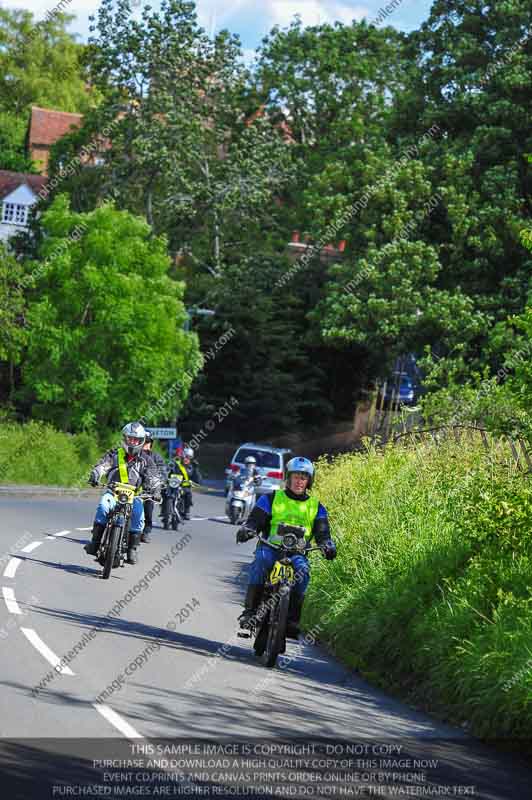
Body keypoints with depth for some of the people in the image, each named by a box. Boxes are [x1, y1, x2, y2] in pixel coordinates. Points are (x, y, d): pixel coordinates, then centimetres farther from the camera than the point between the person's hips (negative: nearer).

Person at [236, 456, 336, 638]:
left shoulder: (316, 507, 16)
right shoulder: (271, 499, 11)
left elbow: (322, 533, 8)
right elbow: (255, 520, 3)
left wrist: (327, 545, -14)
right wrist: (247, 530, -20)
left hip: (297, 553, 1)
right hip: (270, 548, -1)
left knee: (302, 570, -32)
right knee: (261, 561, -35)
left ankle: (292, 619, -28)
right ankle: (250, 610, -33)